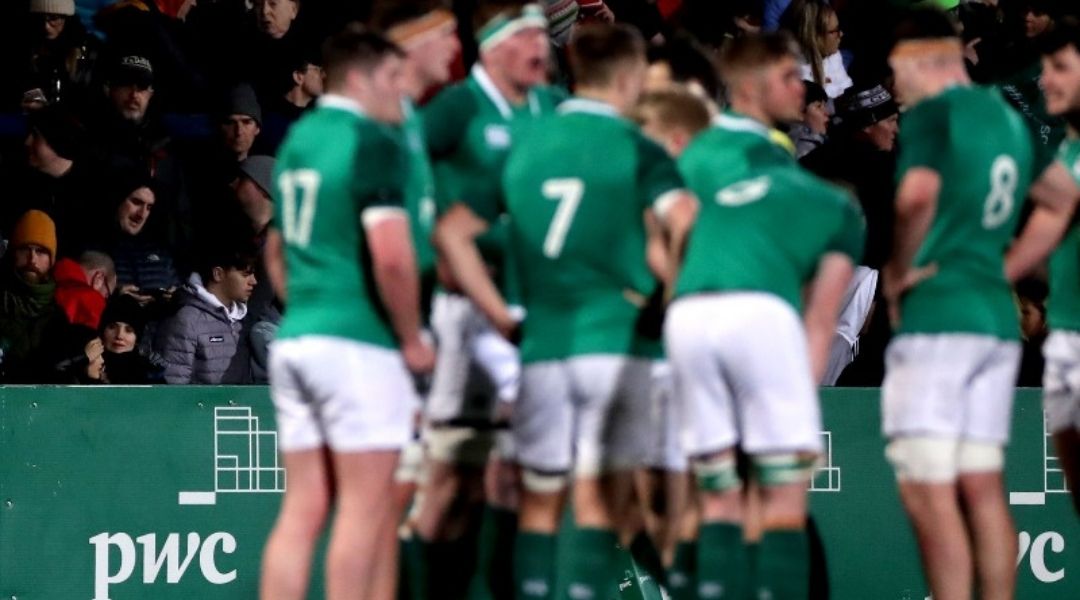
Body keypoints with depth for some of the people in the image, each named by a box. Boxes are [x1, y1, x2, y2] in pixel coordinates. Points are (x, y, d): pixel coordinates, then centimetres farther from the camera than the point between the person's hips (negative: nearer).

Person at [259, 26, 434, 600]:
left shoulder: (298, 140, 15)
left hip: (294, 338, 8)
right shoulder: (372, 143, -11)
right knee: (365, 510, -3)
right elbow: (391, 254, -20)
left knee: (302, 509, 8)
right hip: (359, 343, -8)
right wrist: (412, 339, -9)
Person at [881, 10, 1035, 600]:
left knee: (927, 491, -9)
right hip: (998, 315, 8)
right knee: (982, 487, 8)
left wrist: (897, 270, -10)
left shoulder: (933, 113, -7)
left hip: (935, 313, -8)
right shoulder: (1010, 120, 17)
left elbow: (918, 194, -22)